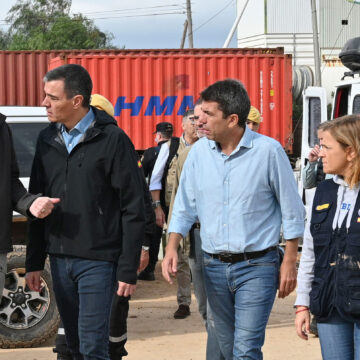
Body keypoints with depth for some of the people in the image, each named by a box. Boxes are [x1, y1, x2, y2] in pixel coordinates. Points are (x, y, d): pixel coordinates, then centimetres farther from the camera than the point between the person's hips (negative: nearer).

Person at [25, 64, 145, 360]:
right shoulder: (47, 140, 9)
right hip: (59, 259, 6)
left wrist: (128, 270, -11)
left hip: (97, 260, -5)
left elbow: (133, 209, -8)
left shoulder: (112, 140, -8)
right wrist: (34, 263, 11)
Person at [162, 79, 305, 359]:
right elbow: (185, 207, 10)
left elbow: (292, 211, -4)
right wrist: (172, 248, -3)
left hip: (257, 266, -5)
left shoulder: (268, 150, -11)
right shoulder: (200, 151, 2)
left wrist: (289, 263, -5)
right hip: (214, 266, 5)